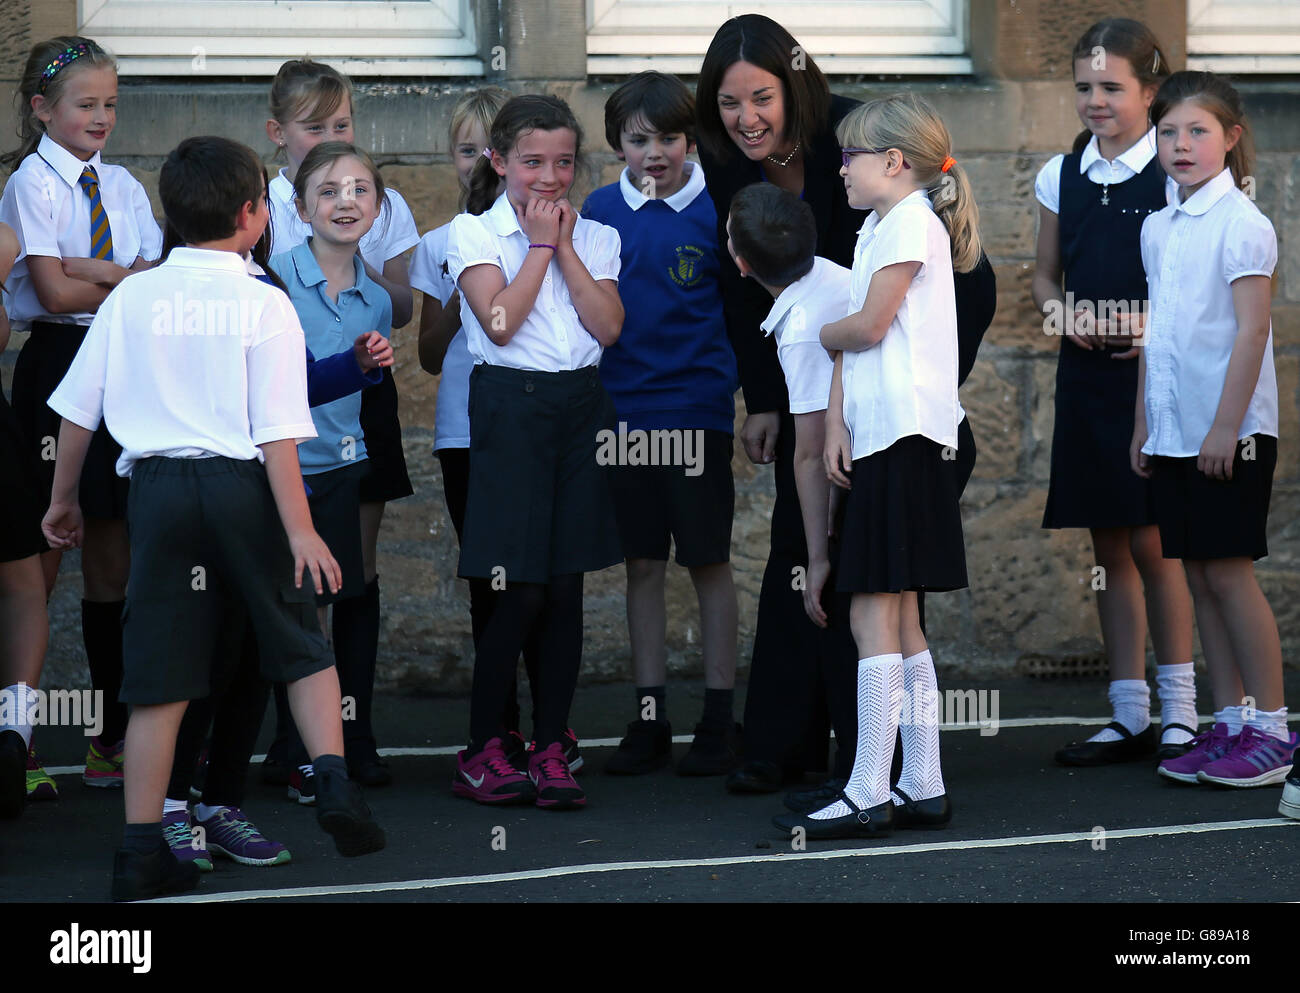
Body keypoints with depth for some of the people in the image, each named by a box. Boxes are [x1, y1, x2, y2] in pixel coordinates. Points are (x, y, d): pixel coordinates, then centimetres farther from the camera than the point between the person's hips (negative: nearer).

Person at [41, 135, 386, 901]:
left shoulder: (132, 297, 5)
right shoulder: (266, 306, -4)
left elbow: (78, 411, 8)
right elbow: (278, 433, -10)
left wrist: (64, 498, 21)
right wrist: (299, 529, -9)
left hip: (158, 486, 2)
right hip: (243, 486, -2)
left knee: (160, 676, 5)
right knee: (302, 644, 16)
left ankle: (142, 850, 4)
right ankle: (334, 780, 0)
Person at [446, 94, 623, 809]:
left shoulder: (594, 237, 11)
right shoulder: (474, 233, 1)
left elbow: (608, 326, -3)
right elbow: (499, 321, -13)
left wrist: (565, 245, -4)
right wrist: (539, 243, -8)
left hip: (581, 406, 4)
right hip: (511, 407, -4)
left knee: (566, 587, 3)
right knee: (520, 590, -6)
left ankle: (551, 752, 9)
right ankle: (480, 752, 6)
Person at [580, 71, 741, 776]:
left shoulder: (715, 209, -3)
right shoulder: (600, 211, 4)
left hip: (698, 409, -2)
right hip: (623, 411, 3)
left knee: (710, 560, 3)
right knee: (642, 563, 8)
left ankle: (719, 719, 10)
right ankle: (650, 720, 15)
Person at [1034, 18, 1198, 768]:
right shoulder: (1061, 177, 10)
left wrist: (1161, 327, -21)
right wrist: (1064, 311, -3)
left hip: (1158, 376, -5)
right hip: (1087, 377, 5)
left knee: (1153, 543, -5)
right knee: (1109, 545, 8)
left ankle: (1179, 711, 6)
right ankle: (1131, 715, 15)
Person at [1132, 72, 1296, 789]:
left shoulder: (1240, 222, -10)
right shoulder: (1158, 228, 12)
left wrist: (1226, 424, -18)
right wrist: (1143, 422, 15)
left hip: (1229, 432, -7)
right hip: (1173, 431, 7)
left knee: (1229, 571, -7)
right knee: (1198, 574, 8)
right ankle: (1229, 722, 14)